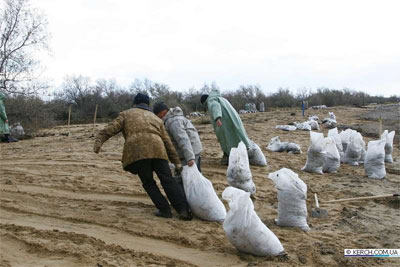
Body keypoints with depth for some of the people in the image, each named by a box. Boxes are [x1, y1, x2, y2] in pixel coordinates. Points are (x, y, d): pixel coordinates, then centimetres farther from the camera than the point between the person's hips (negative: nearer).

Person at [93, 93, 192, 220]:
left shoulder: (126, 114, 24)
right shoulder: (156, 119, 30)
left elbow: (111, 129, 8)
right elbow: (167, 142, 26)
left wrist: (98, 141, 0)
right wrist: (176, 161, 26)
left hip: (136, 152, -2)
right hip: (156, 150, 2)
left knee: (148, 183, 12)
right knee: (168, 181, 3)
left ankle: (164, 210, 8)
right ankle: (184, 209, -7)